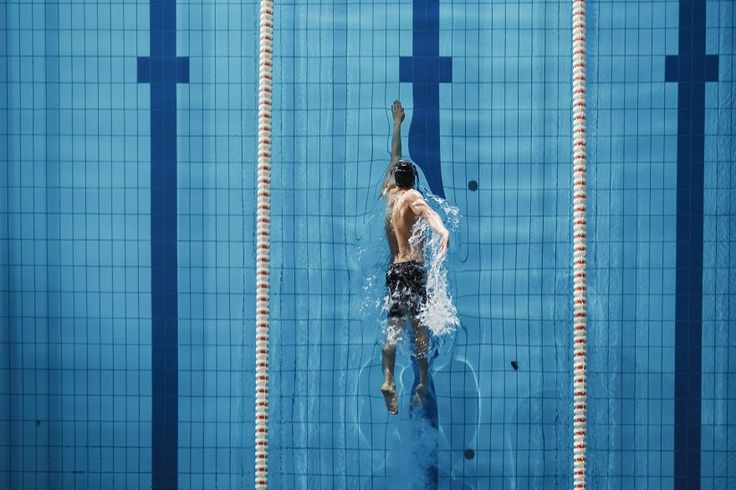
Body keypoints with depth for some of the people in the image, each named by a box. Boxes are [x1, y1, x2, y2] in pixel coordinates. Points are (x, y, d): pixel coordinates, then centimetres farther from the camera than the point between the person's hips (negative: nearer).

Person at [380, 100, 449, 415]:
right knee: (418, 323, -6)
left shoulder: (389, 193, 19)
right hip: (414, 267, -5)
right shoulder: (412, 196, 2)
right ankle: (423, 382, -12)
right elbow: (425, 211, -23)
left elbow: (395, 157, 34)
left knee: (394, 325, -4)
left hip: (394, 268, 5)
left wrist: (397, 123, 46)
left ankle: (388, 380, -22)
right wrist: (442, 230, -44)